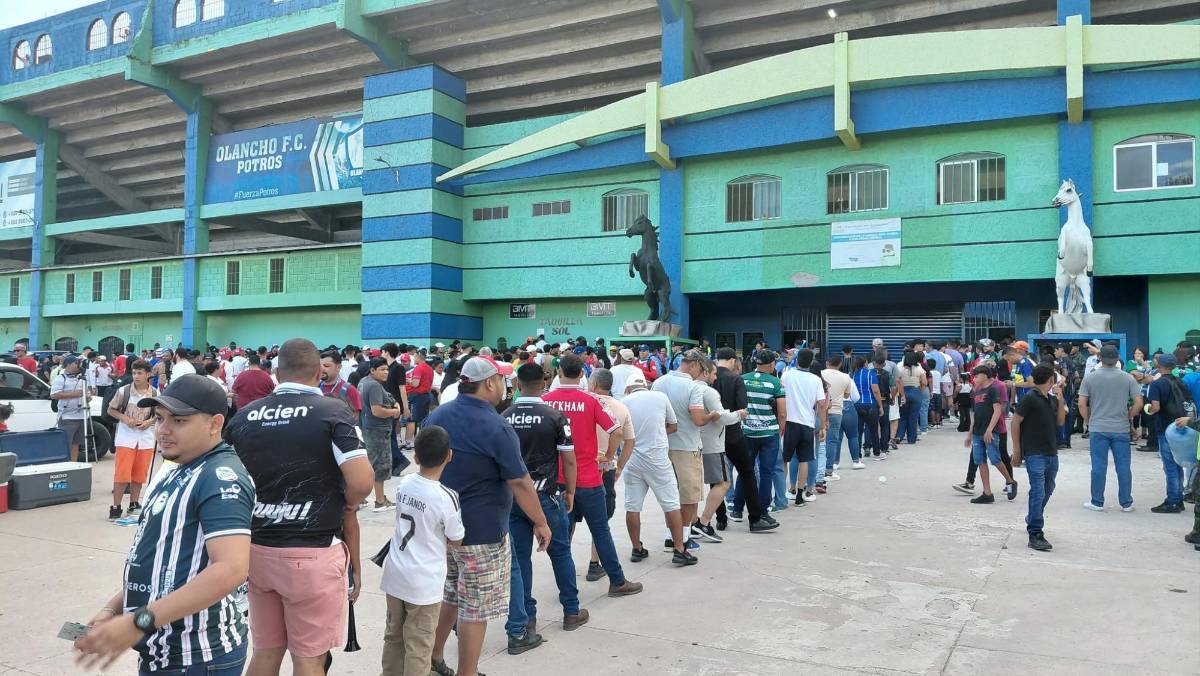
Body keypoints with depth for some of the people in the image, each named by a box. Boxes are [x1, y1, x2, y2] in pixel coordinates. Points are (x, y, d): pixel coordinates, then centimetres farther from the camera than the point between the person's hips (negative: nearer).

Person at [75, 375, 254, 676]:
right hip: (163, 650, 9)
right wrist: (114, 609, 7)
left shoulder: (221, 478, -19)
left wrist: (138, 623, -30)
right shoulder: (183, 474, 12)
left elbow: (231, 569, -31)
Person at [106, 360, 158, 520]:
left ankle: (134, 505, 23)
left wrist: (150, 421, -10)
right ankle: (115, 507, 6)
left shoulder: (155, 394, -2)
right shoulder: (123, 391, -7)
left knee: (139, 474, 10)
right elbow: (111, 410, 3)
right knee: (122, 474, -4)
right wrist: (125, 418, -14)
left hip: (145, 438, 2)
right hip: (125, 436, -2)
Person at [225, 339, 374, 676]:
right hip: (312, 554, -5)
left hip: (257, 549, 5)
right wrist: (347, 504, 1)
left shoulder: (243, 416, 5)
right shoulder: (333, 412, -10)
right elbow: (361, 483, -19)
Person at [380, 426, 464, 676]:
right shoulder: (446, 497, -20)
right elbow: (456, 541, -6)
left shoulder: (404, 483, -3)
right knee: (419, 646, 7)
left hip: (395, 574, 6)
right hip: (424, 582, -6)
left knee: (393, 636, 20)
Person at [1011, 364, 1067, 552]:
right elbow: (1015, 422, -10)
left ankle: (1033, 519, 41)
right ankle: (1035, 534, -8)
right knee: (1038, 492, -11)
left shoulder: (1052, 398, 11)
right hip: (1035, 454, -8)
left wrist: (1060, 401, 0)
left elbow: (1061, 421, 14)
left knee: (1047, 491, 19)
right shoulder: (1030, 398, -11)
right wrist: (1017, 450, -10)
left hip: (1052, 453, 8)